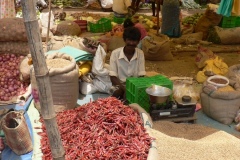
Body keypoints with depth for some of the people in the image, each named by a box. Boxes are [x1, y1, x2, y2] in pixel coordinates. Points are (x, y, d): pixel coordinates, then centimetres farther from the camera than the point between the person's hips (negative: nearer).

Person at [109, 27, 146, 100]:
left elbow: (141, 76, -3)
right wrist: (124, 88, -27)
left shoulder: (140, 53, -1)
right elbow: (113, 77, -11)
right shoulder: (115, 53, -10)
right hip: (119, 86, -3)